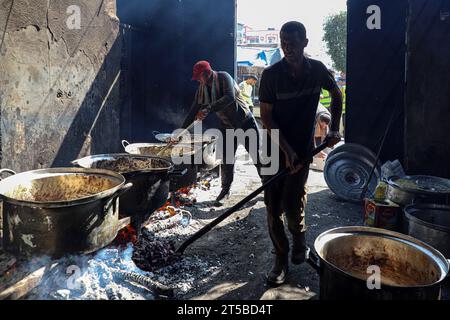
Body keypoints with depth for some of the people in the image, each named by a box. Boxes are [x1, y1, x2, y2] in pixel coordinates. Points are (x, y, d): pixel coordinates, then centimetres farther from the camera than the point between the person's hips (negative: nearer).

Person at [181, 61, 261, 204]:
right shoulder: (202, 89, -1)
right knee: (226, 160, 2)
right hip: (227, 126, 5)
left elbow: (230, 97, -38)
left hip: (246, 122, -5)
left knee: (257, 155, 3)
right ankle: (225, 189, 19)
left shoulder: (223, 77, -20)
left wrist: (208, 109, -47)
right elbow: (194, 111, 2)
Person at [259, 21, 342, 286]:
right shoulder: (271, 74, -8)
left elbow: (337, 95, 17)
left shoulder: (317, 70, -1)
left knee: (293, 206, -7)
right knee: (273, 208, 2)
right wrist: (286, 150, -14)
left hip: (303, 149, 0)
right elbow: (266, 116, -8)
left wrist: (334, 130, 8)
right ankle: (281, 260, 20)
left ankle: (300, 241, 27)